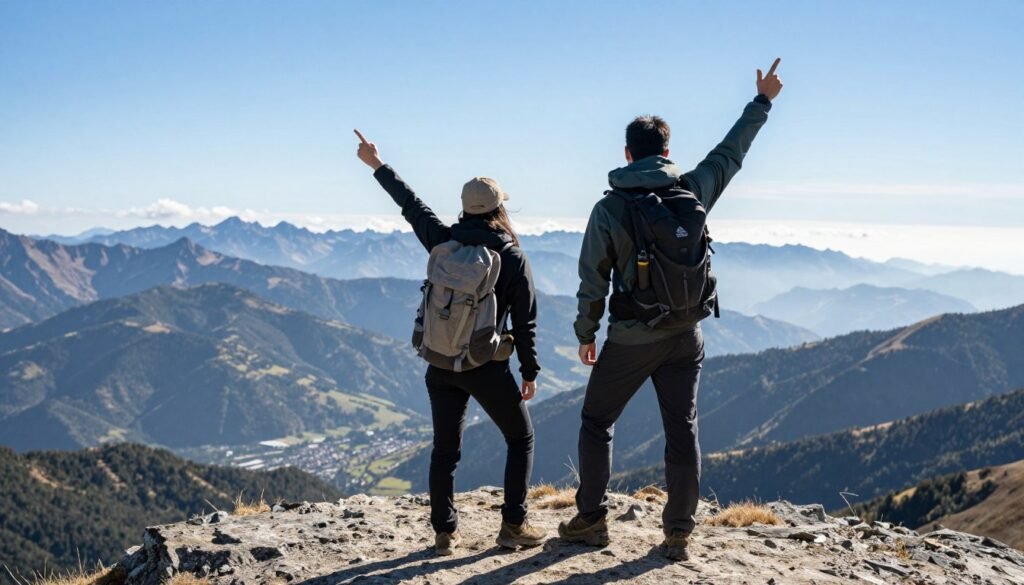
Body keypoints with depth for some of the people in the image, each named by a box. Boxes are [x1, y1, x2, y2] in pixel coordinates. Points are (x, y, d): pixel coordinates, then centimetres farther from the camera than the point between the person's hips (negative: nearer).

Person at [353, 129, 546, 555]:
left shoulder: (443, 241, 0)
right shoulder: (513, 257, -9)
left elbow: (410, 204, 14)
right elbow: (525, 321, -6)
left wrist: (376, 164, 28)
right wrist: (530, 371, 5)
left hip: (441, 364, 4)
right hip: (487, 367, -4)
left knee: (445, 449, 14)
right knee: (521, 439, 14)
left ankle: (445, 532, 16)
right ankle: (513, 525, 10)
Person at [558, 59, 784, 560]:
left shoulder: (609, 208, -10)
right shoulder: (693, 190, -2)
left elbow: (593, 280, -7)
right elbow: (731, 151, 14)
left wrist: (585, 333, 7)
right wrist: (763, 100, 28)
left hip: (631, 339, -3)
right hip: (686, 336, 3)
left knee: (596, 422, 13)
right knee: (682, 432, 8)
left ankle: (591, 519, 16)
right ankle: (678, 532, 13)